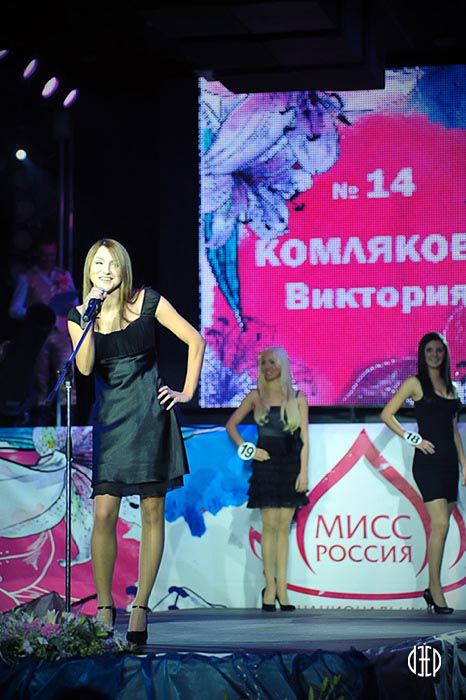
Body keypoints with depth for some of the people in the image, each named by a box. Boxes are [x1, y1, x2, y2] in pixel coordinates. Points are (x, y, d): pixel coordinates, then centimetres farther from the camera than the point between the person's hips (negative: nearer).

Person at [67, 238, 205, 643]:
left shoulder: (147, 302, 0)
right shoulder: (79, 315, 6)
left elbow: (195, 341, 3)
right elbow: (85, 367, -9)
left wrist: (187, 392, 0)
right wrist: (91, 315, -13)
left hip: (149, 412, -1)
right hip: (109, 416, 1)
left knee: (152, 510, -2)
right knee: (104, 513, -8)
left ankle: (141, 607, 1)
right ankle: (104, 607, 1)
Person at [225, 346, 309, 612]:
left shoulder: (297, 398, 6)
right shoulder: (256, 396, 6)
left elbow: (304, 438, 4)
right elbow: (231, 424, 11)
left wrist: (303, 471, -3)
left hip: (290, 465, 1)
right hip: (266, 463, -1)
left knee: (284, 526, 2)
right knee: (270, 525, -5)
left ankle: (282, 587, 2)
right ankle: (271, 587, -3)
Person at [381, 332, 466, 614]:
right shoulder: (416, 383, -1)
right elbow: (387, 414, -5)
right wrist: (412, 439, -11)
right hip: (428, 460, -6)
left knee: (441, 527, 8)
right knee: (440, 524, -14)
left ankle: (433, 589, 14)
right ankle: (436, 591, -10)